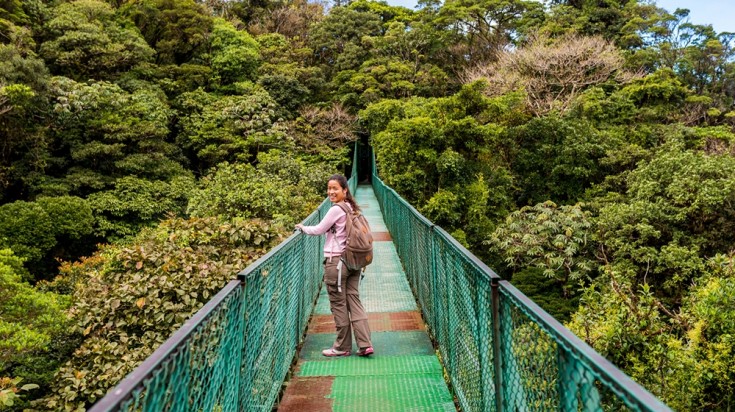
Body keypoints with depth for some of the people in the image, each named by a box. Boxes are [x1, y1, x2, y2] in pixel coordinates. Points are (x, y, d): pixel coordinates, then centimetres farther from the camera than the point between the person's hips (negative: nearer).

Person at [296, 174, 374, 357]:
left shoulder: (336, 210, -15)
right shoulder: (352, 208, 10)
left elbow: (318, 230, -5)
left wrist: (302, 227, 11)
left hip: (336, 261, -8)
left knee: (339, 305, 4)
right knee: (354, 301, 10)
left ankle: (342, 347, 17)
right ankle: (365, 344, 8)